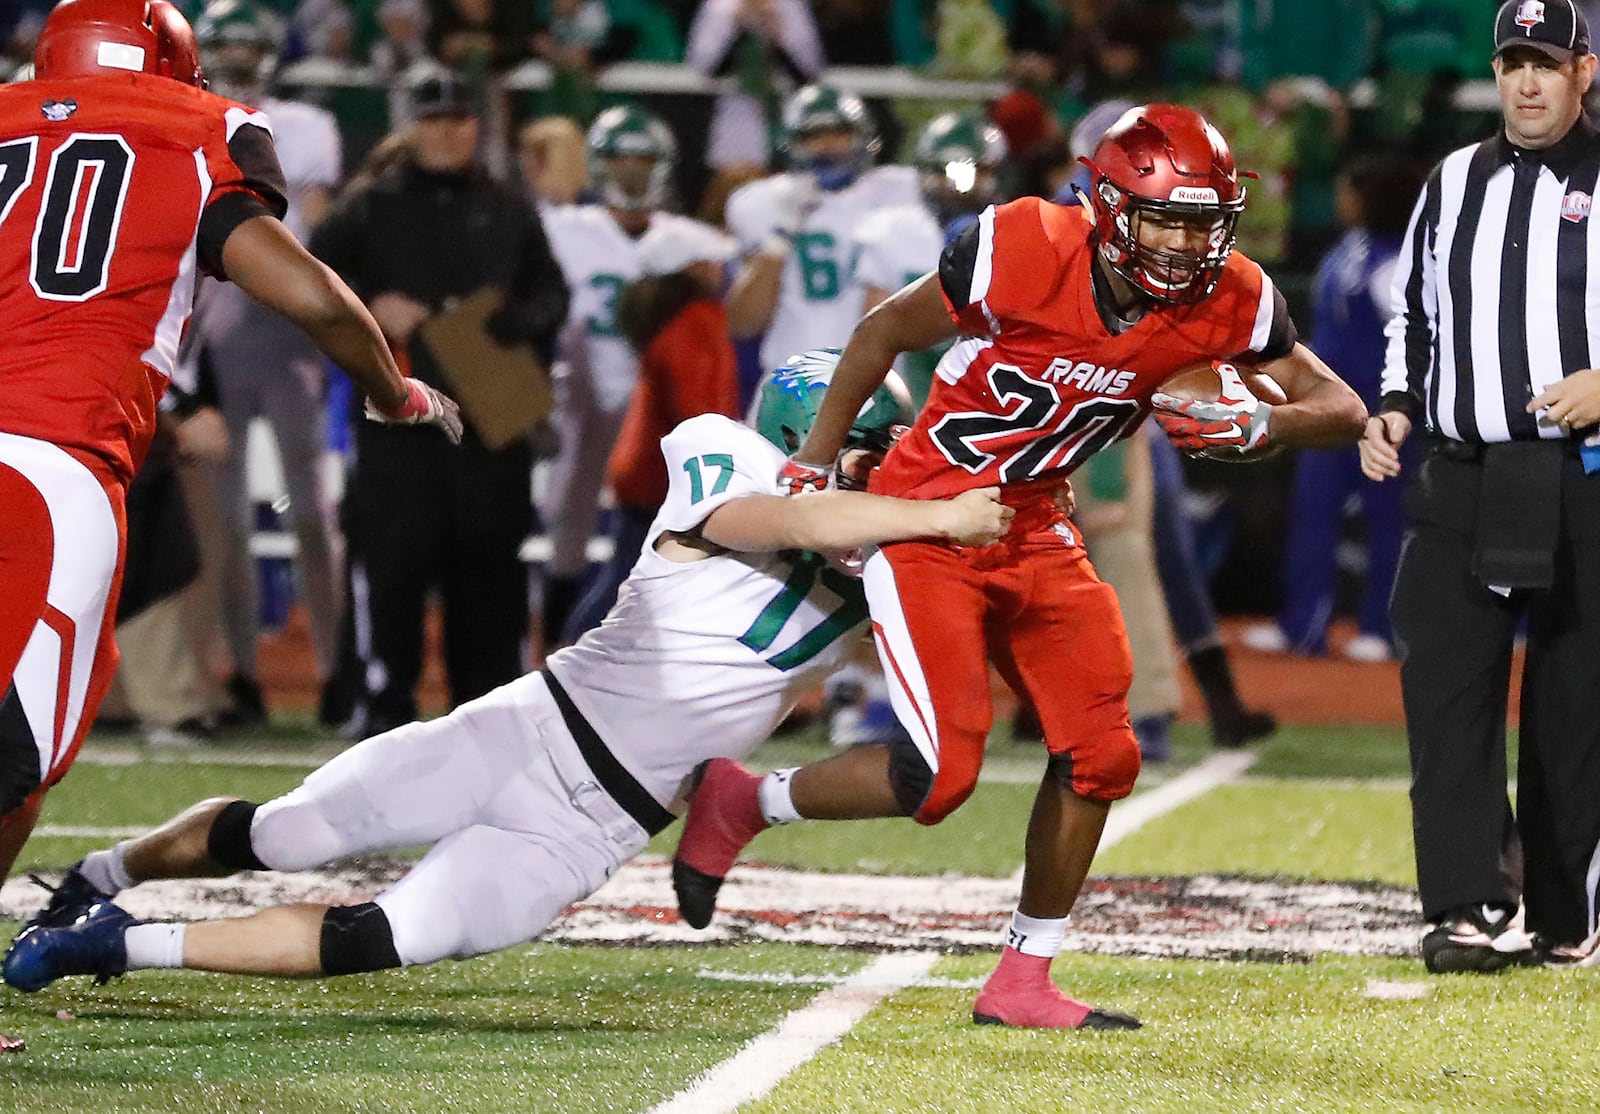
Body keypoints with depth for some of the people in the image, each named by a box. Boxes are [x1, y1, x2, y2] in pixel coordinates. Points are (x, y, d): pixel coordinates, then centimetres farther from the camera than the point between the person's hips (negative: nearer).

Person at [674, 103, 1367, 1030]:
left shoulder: (1229, 302, -10)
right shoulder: (1022, 252, -23)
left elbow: (1344, 411, -5)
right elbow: (885, 334, -7)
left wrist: (1260, 425, -26)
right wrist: (813, 469, -3)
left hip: (1033, 534, 6)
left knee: (1099, 755, -1)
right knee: (940, 776, -14)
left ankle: (1022, 984, 15)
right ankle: (740, 803, 11)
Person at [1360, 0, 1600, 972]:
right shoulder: (1452, 185, 15)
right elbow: (1415, 317, 24)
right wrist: (1396, 405, 8)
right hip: (1462, 481, 4)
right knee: (1443, 684, -10)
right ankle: (1475, 909, -13)